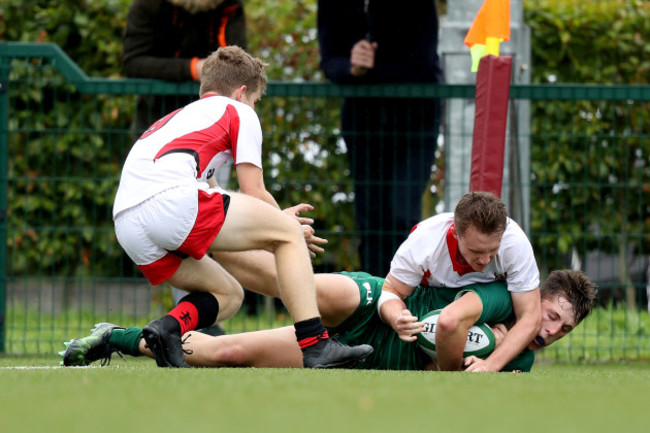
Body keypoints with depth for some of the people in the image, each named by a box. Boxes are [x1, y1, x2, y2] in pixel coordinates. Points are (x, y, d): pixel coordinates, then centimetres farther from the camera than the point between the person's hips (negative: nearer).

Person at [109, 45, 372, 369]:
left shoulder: (176, 118, 39)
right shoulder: (239, 112, 18)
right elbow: (254, 193, 12)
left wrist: (277, 218, 52)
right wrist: (282, 220, 32)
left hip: (125, 225, 7)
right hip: (172, 202, -7)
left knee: (229, 296, 21)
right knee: (288, 232, 5)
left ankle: (169, 327, -9)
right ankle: (315, 344, -8)